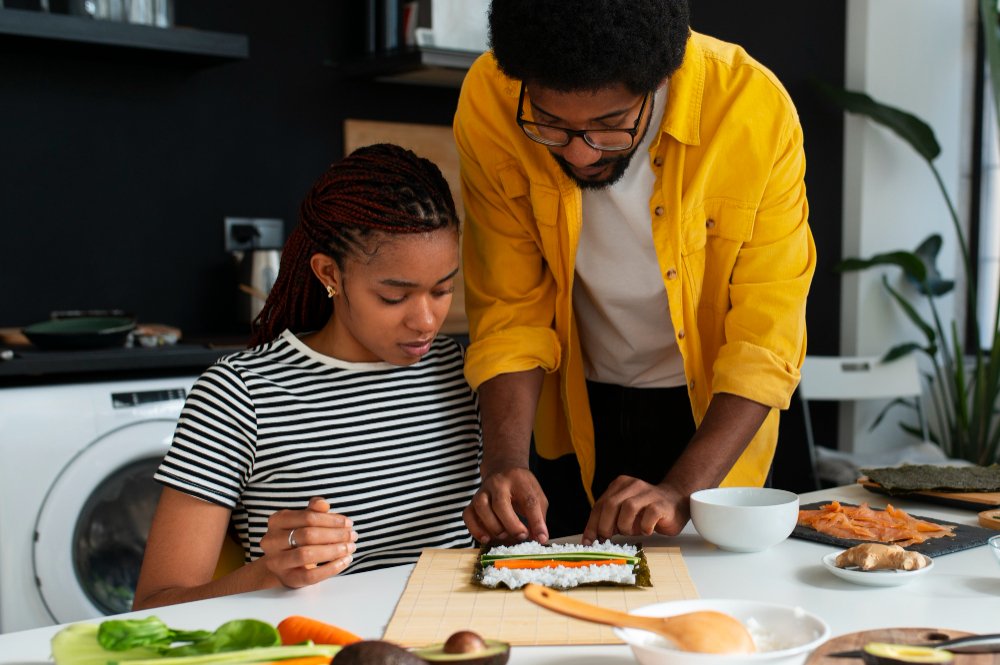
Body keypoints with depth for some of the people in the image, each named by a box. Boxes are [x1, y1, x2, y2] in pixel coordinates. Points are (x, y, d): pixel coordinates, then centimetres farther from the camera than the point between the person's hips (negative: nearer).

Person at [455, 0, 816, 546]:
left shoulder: (754, 109, -27)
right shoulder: (489, 104, -23)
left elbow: (765, 337, -22)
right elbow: (510, 310, -15)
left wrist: (682, 493, -31)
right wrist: (505, 463, -28)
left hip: (713, 412, -1)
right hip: (574, 413, 1)